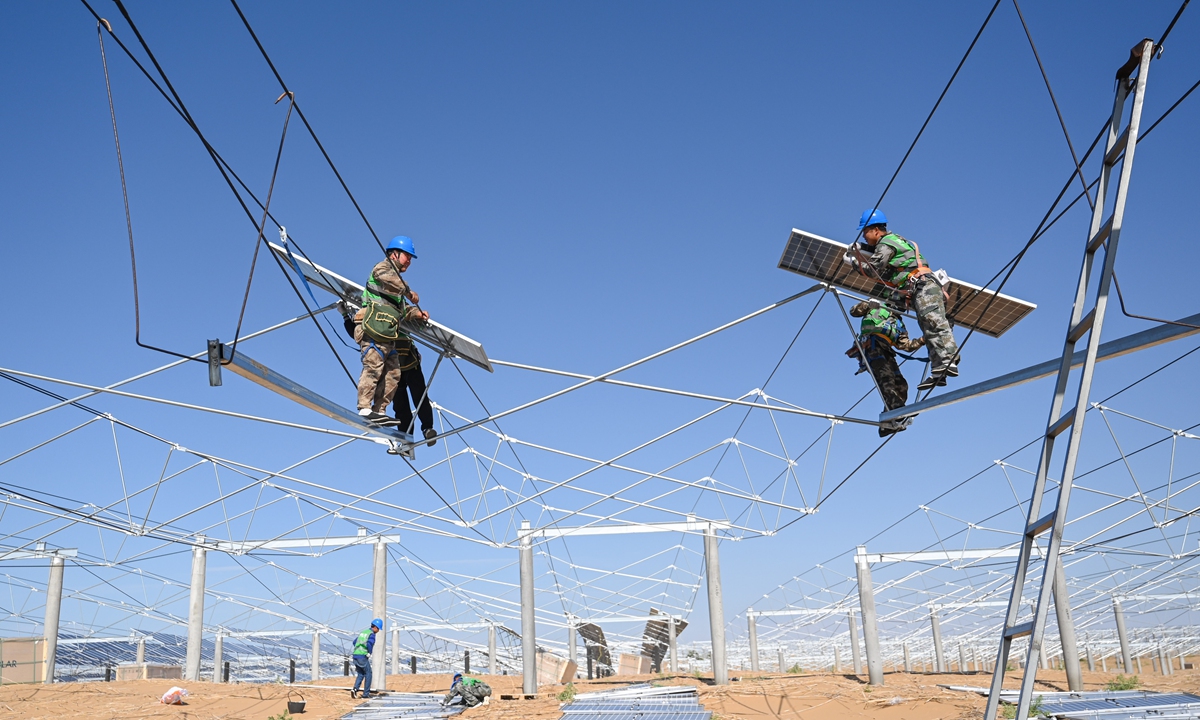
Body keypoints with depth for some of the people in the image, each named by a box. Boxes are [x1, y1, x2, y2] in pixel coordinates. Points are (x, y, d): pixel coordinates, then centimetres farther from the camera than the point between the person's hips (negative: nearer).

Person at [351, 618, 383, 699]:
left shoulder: (363, 632, 21)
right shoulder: (372, 634, -7)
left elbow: (354, 642, 29)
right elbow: (369, 644, -25)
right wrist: (369, 653, -8)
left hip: (355, 655, 7)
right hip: (363, 657, -7)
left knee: (360, 674, 17)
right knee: (368, 674, 8)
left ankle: (355, 689, -5)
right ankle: (366, 694, 9)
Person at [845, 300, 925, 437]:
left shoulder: (899, 325, 33)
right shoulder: (875, 307, 23)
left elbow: (906, 345, 21)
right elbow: (854, 311, 14)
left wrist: (922, 341, 6)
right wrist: (867, 304, -3)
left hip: (886, 352, 6)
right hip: (871, 343, -6)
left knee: (901, 385, -9)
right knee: (885, 376, -29)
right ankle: (895, 408, -50)